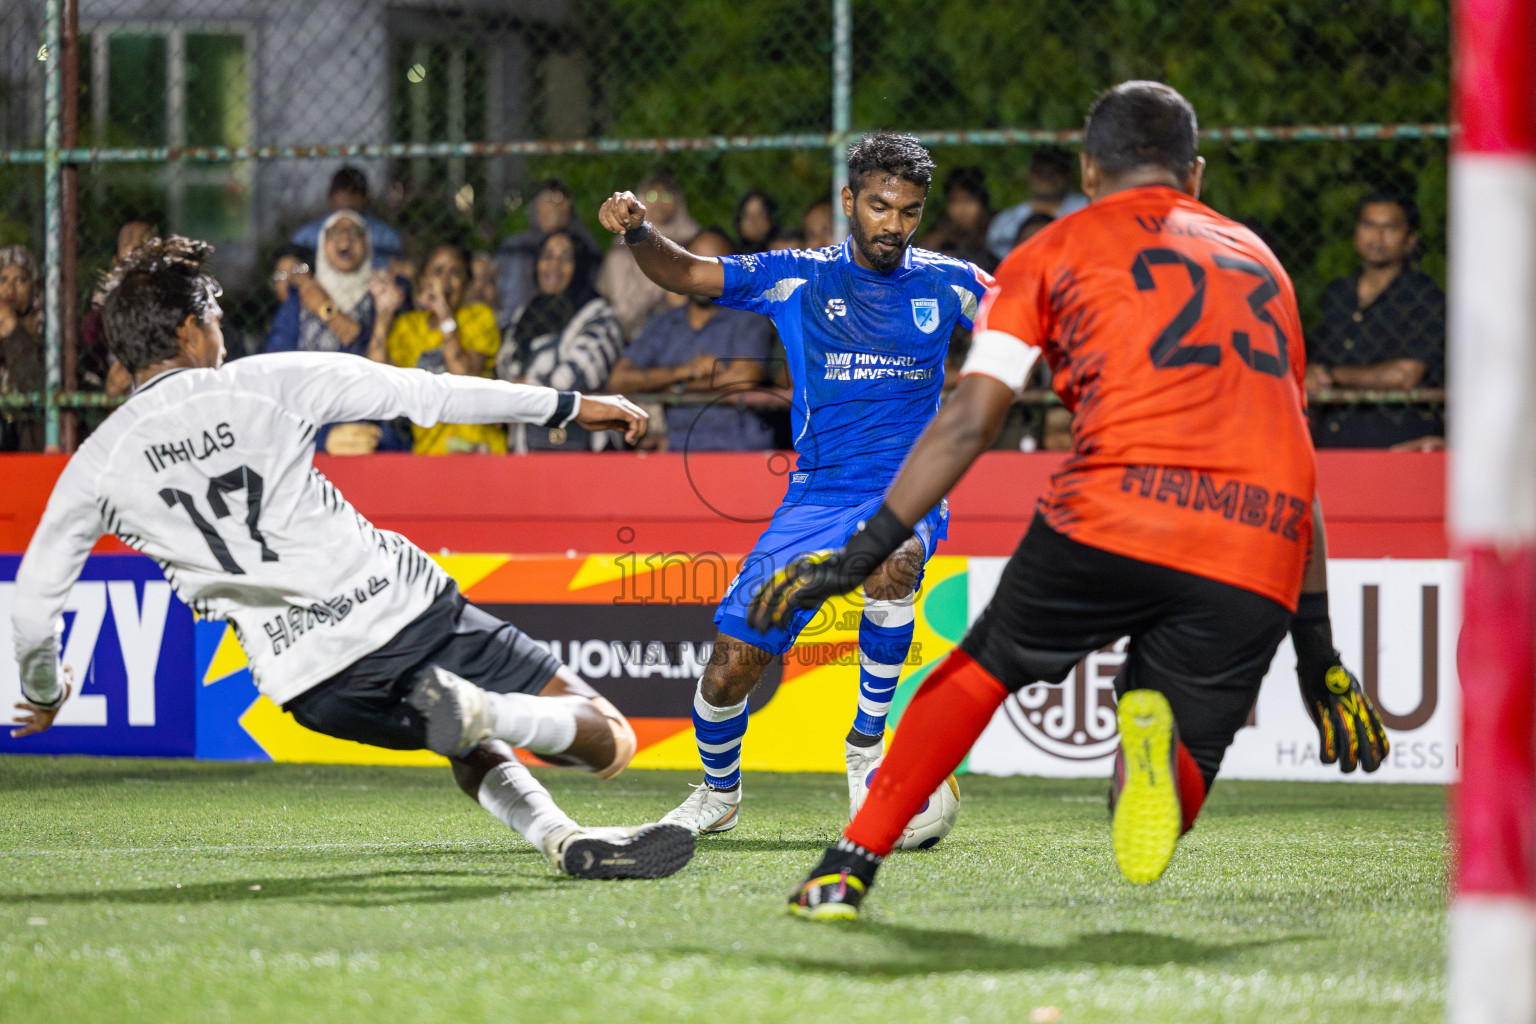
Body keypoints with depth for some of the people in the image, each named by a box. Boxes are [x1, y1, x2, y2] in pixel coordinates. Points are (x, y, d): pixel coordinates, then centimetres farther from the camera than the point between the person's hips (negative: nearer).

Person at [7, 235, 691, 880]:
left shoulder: (97, 464, 6)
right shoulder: (268, 382, 2)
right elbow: (428, 395, 5)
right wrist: (570, 405, 14)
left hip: (309, 680, 3)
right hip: (401, 606, -3)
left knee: (476, 754, 31)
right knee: (607, 738, 2)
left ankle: (558, 837, -4)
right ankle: (482, 712, -30)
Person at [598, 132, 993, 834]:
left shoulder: (944, 283, 4)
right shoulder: (798, 278, 3)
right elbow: (685, 274, 1)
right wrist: (637, 233, -19)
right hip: (816, 497, 1)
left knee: (889, 566, -38)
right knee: (731, 667, -4)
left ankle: (867, 747, -18)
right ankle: (718, 793, 27)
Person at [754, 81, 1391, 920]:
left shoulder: (1057, 250, 18)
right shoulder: (1259, 261, 30)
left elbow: (968, 421, 6)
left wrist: (864, 552, 8)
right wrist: (1317, 649, 34)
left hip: (1116, 517, -2)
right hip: (1258, 563, 2)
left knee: (985, 666, 22)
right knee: (1160, 807, 10)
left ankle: (848, 870, 15)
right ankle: (1160, 745, -24)